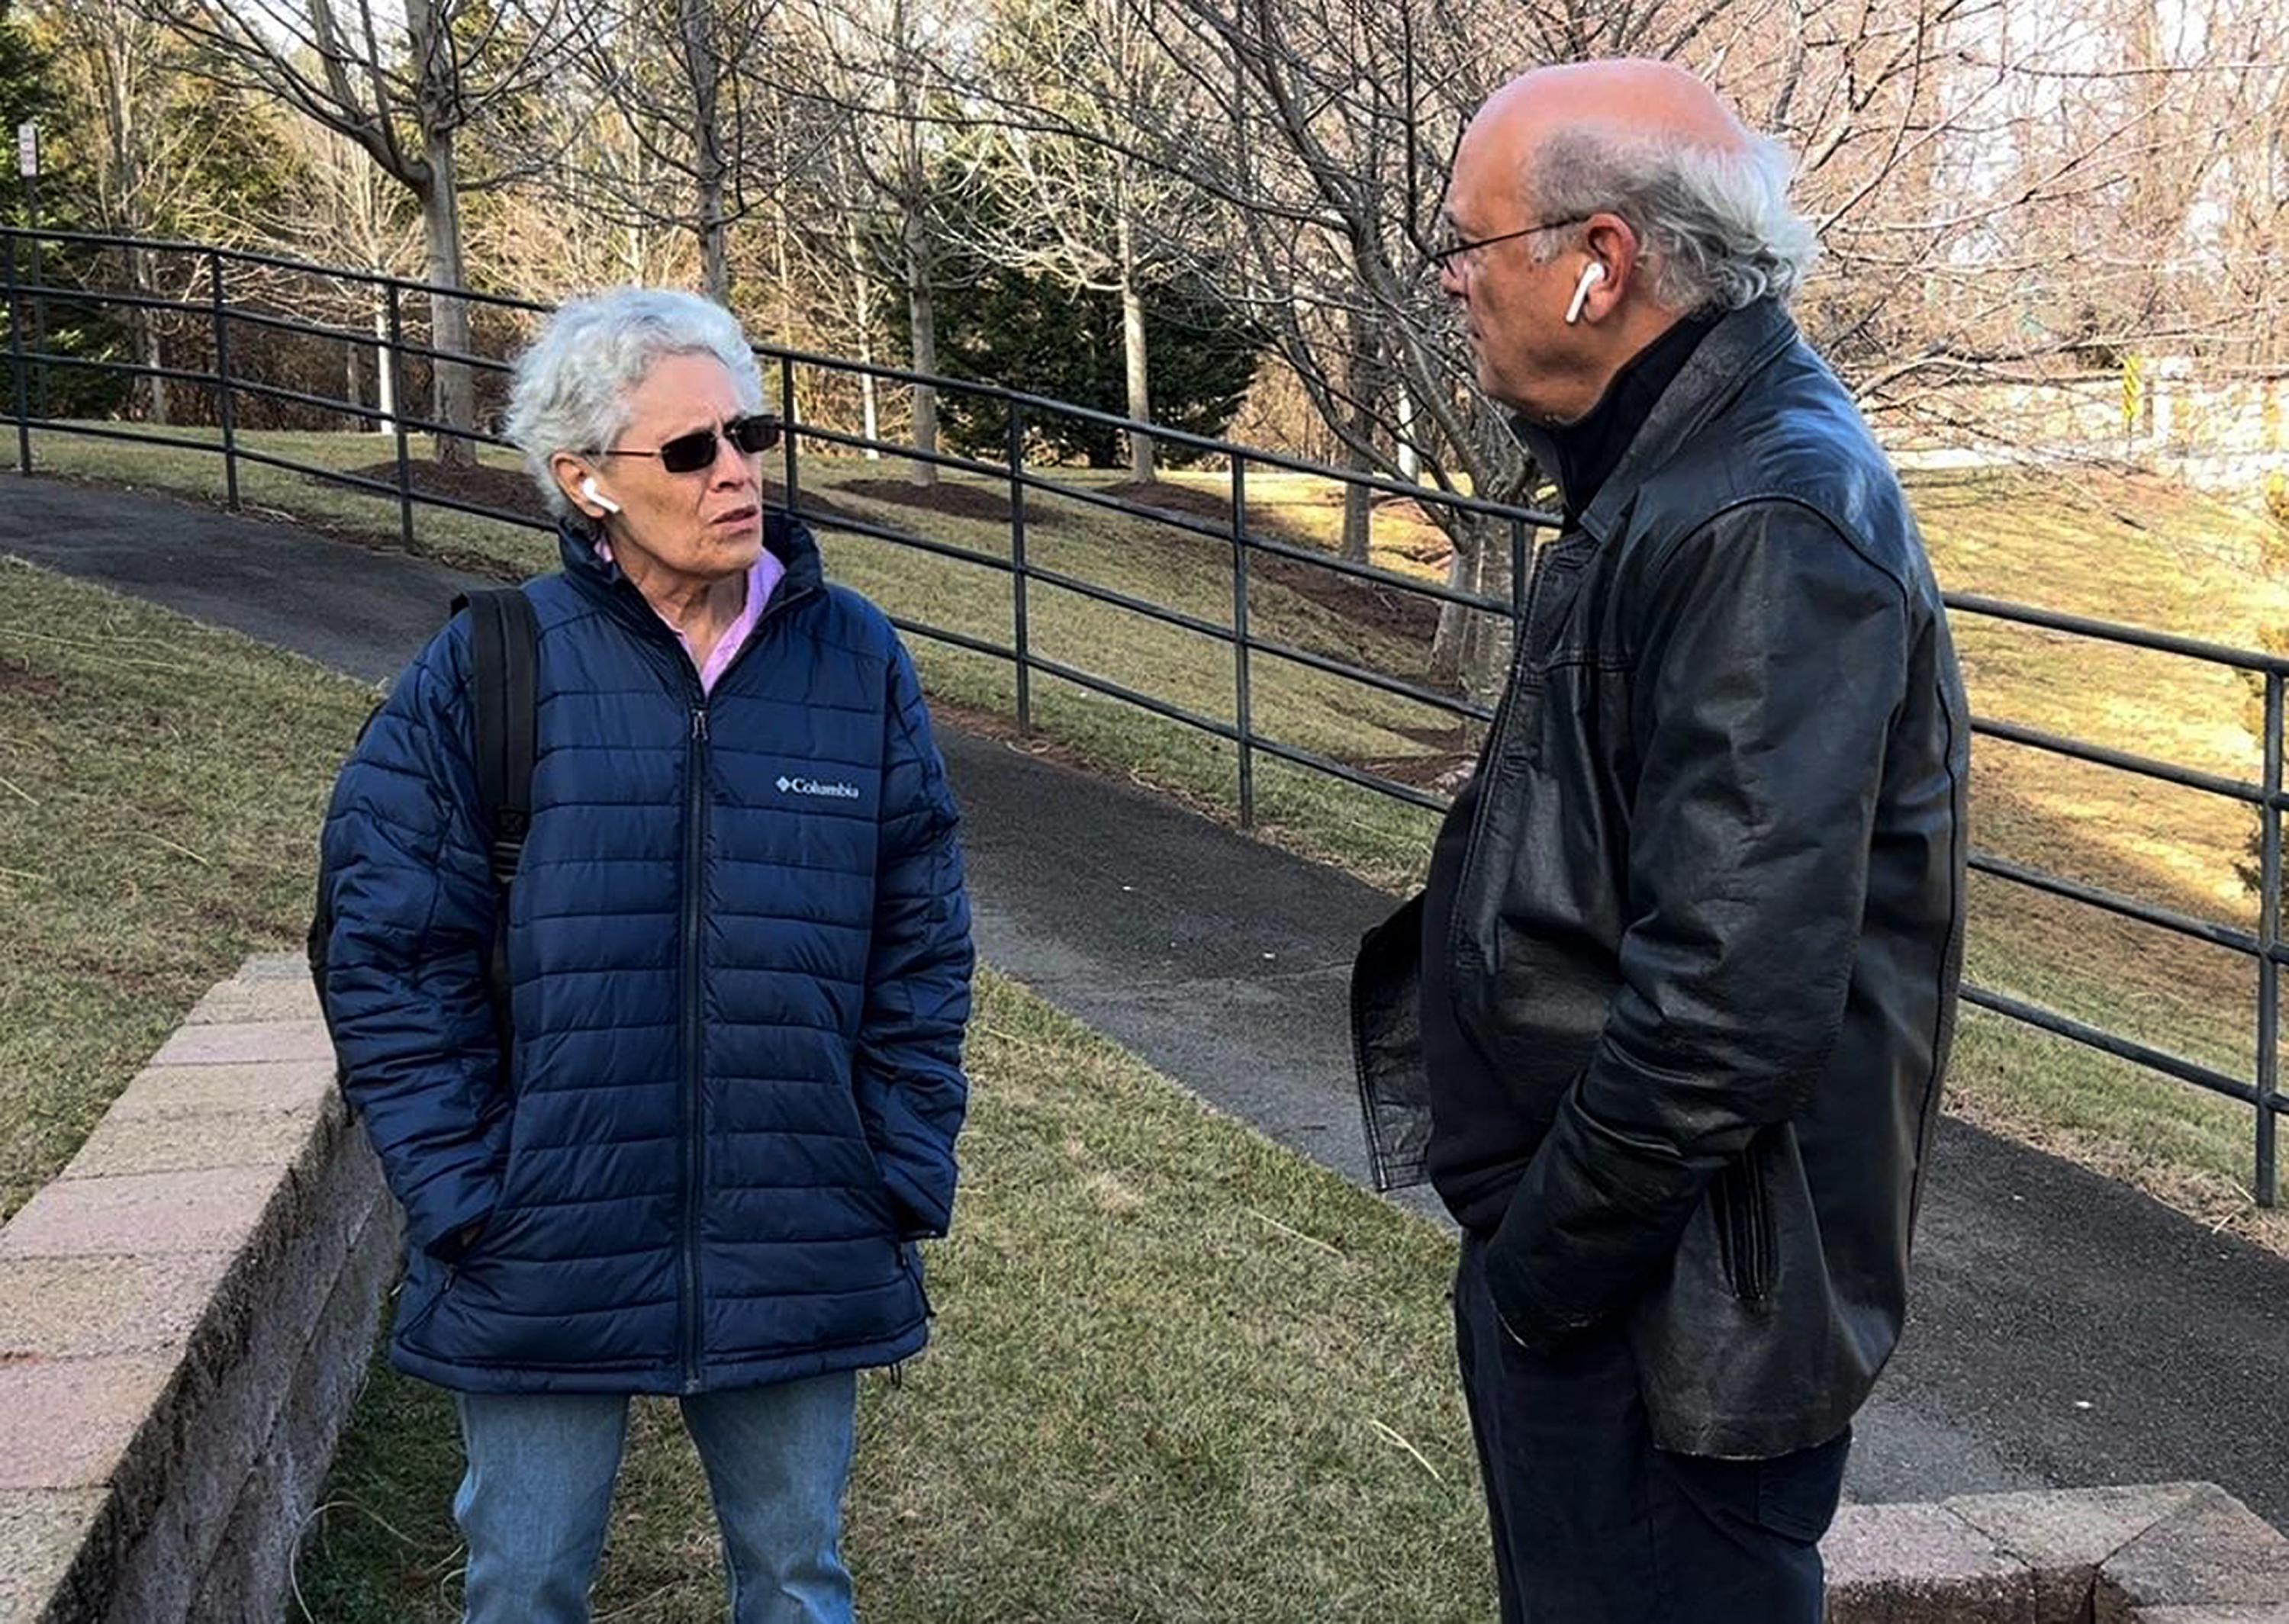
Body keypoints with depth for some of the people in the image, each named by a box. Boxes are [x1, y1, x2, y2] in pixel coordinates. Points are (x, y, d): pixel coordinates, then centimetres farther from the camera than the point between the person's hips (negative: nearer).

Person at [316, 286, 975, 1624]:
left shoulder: (859, 660, -1)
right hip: (543, 1259, -1)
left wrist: (904, 1180, -1)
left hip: (801, 1258, 1)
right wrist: (464, 1192, -9)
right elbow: (391, 957, -5)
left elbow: (923, 946, 3)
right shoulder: (486, 672, -6)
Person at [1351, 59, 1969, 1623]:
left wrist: (1542, 1264, -18)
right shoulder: (1680, 469, 8)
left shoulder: (1768, 530, -25)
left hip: (1672, 1314, -10)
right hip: (1583, 1259, 10)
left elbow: (1733, 998, -31)